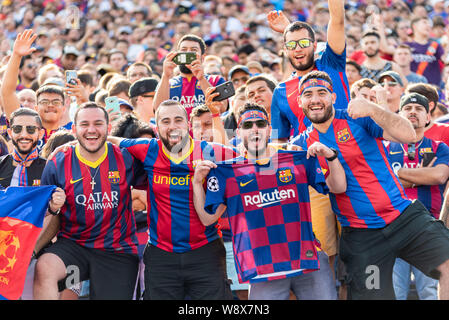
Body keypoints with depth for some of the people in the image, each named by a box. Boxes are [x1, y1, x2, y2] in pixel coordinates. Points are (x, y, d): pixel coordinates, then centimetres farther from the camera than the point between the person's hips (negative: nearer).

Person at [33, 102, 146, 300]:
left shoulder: (126, 159, -2)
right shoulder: (58, 165, -2)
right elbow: (44, 215, 6)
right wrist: (53, 207, -15)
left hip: (118, 250, 1)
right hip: (73, 244, -1)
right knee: (44, 268, -30)